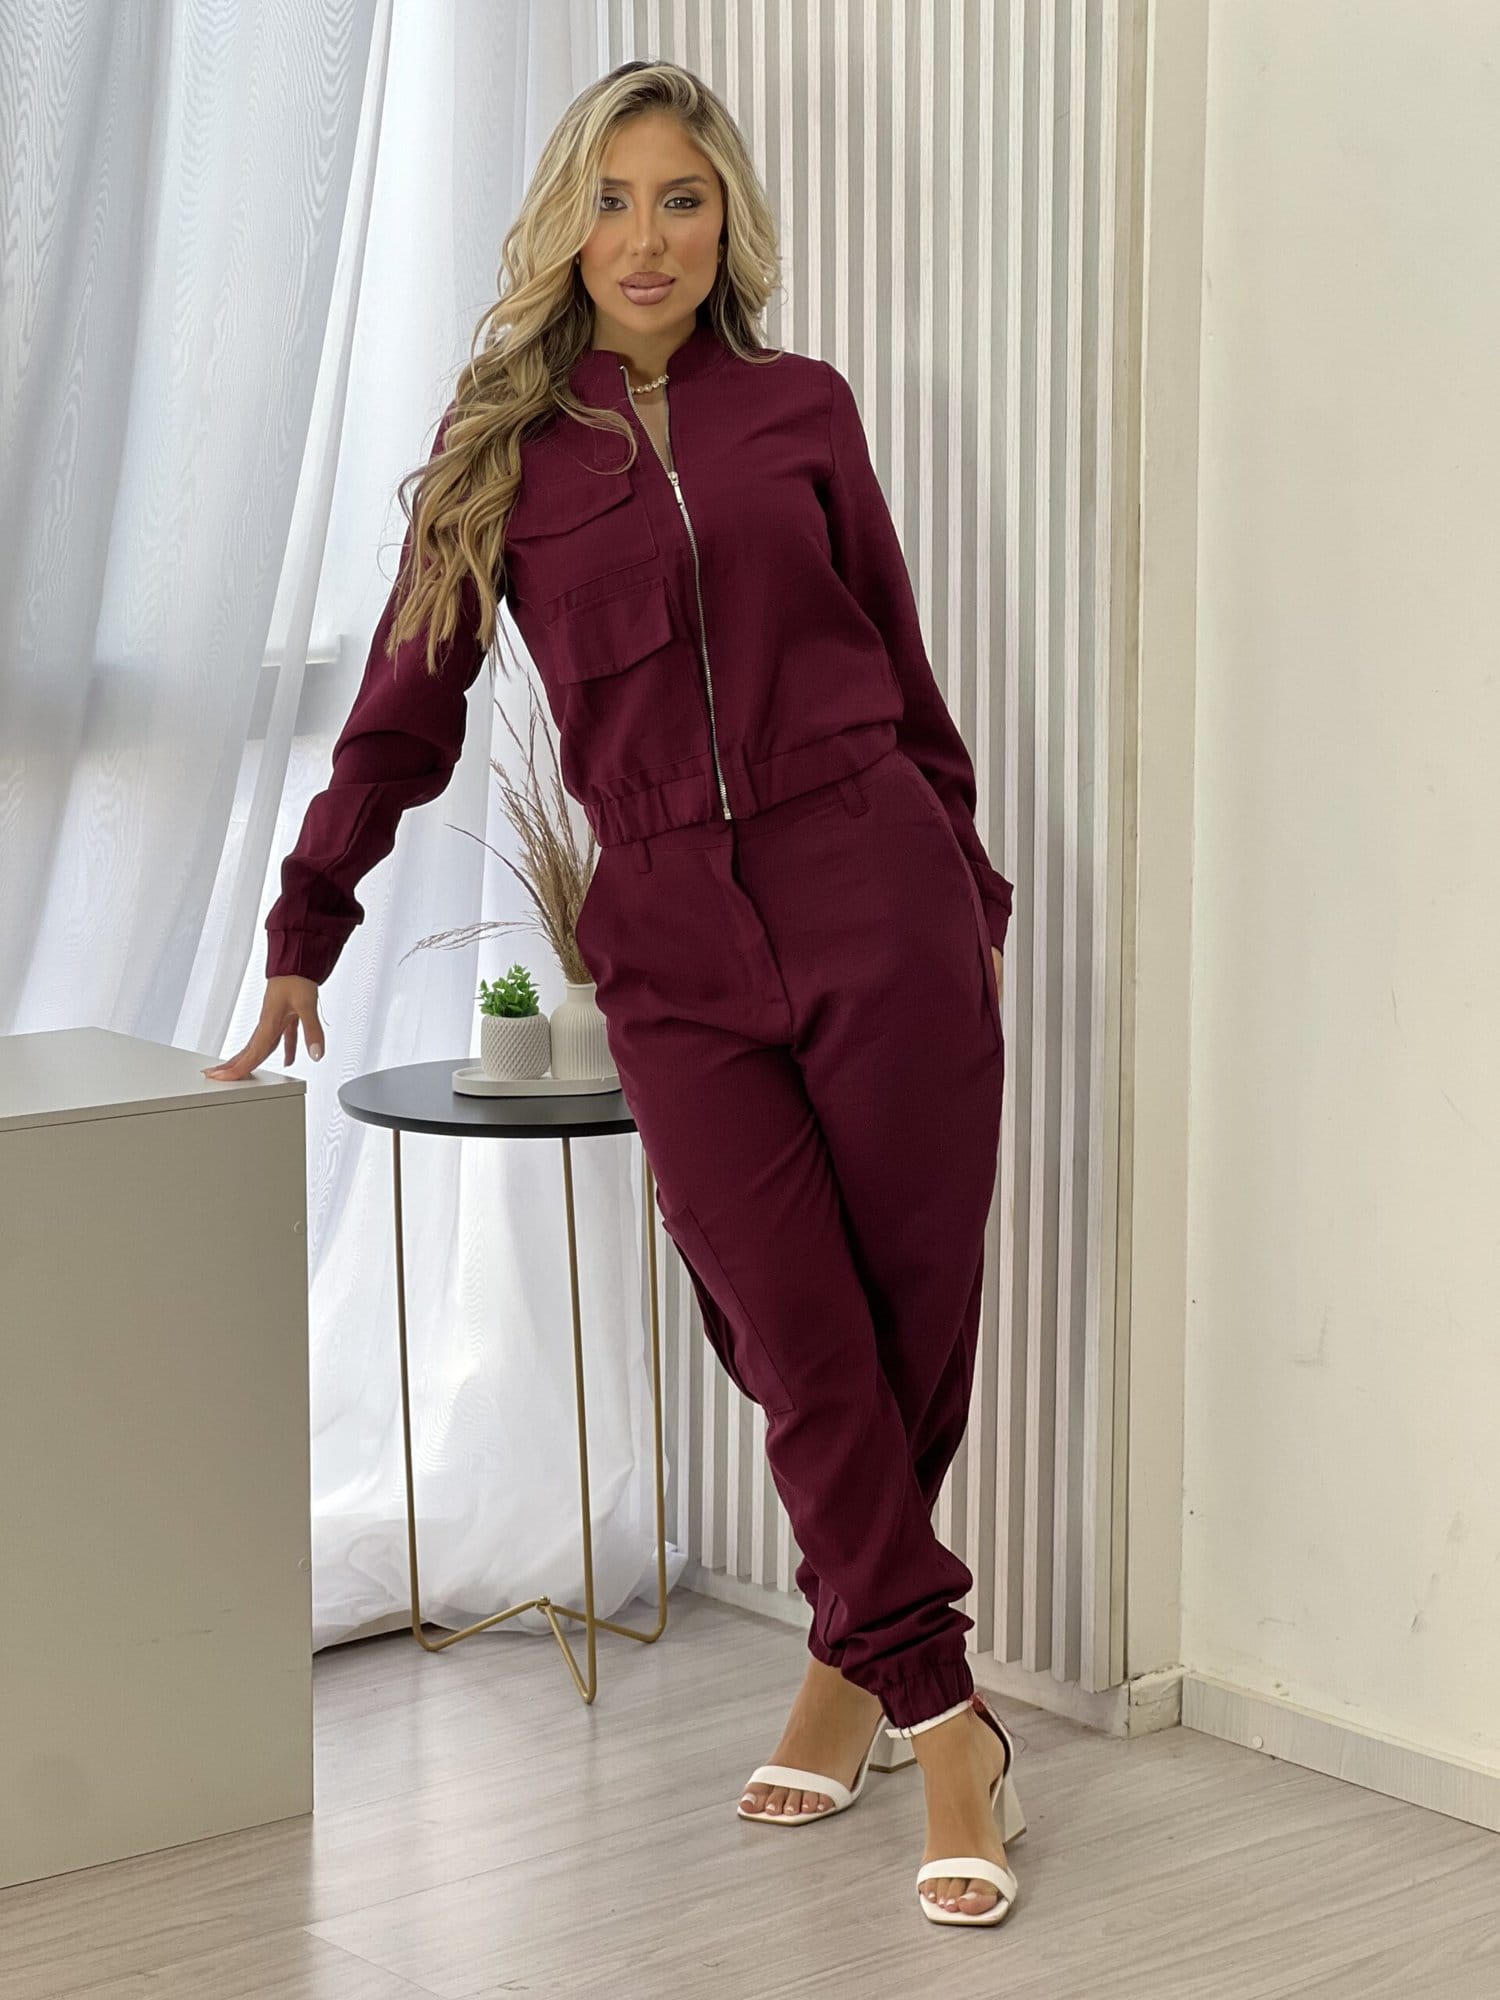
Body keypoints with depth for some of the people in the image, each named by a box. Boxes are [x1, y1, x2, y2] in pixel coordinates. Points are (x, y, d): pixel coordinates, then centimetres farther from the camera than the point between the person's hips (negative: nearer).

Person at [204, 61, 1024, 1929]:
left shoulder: (800, 408, 10)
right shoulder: (501, 451, 10)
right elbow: (402, 713, 14)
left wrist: (971, 883, 19)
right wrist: (302, 939, 14)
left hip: (876, 898, 0)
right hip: (673, 951, 0)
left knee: (913, 1320, 1)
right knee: (802, 1344, -6)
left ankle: (852, 1654, 23)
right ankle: (942, 1720, 6)